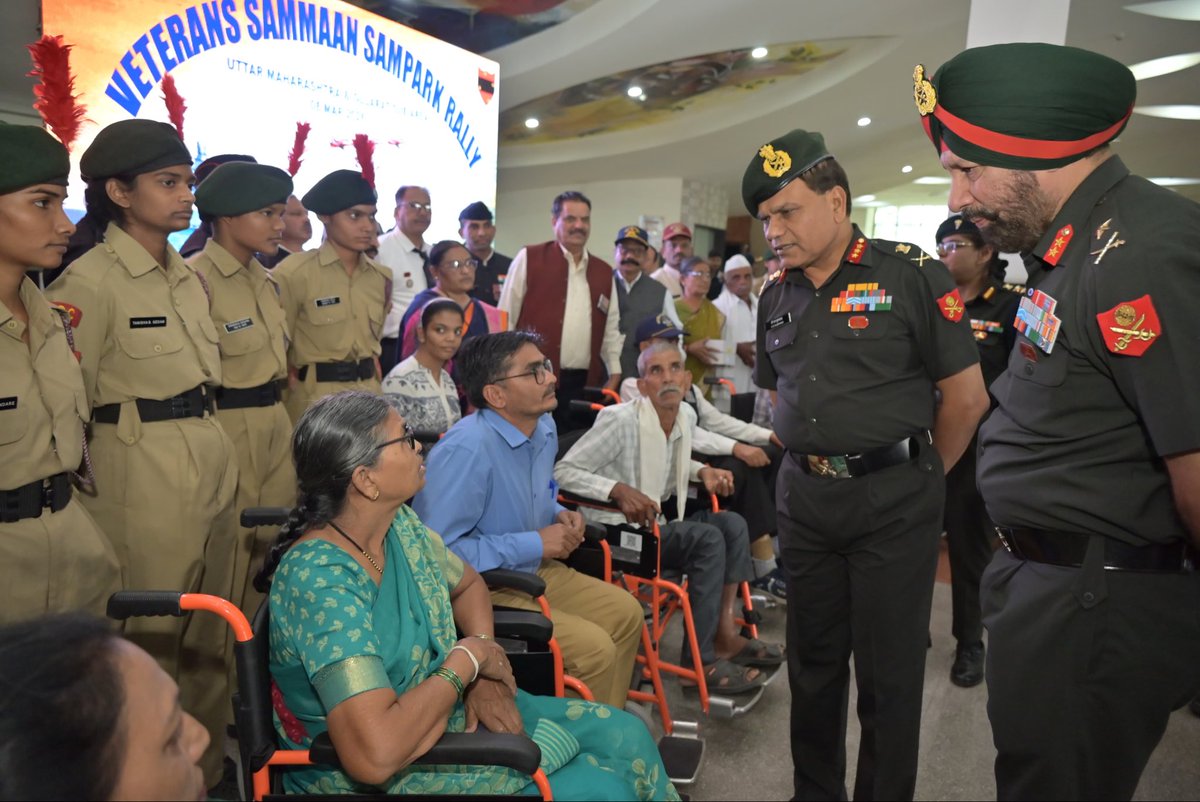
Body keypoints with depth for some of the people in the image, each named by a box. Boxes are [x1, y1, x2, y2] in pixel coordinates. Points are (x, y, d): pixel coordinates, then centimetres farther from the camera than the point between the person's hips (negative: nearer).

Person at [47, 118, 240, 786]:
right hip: (141, 476, -7)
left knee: (212, 636, 18)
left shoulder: (191, 277, 10)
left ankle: (207, 768, 36)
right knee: (151, 642, 7)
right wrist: (80, 515, -5)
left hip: (214, 461, 8)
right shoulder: (89, 283, -12)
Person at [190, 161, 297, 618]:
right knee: (230, 550, 5)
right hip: (227, 430, -8)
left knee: (272, 542, 15)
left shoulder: (266, 281, 12)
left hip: (276, 426, 8)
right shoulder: (196, 279, -15)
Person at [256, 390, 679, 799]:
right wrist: (467, 660, -23)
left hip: (442, 705, 8)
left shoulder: (402, 525, -5)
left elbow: (467, 584, 15)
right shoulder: (321, 579, -30)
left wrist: (483, 661, -4)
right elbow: (377, 754, -38)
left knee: (626, 734, 4)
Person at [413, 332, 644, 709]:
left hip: (535, 570, 9)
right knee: (594, 648, -19)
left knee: (626, 613, 8)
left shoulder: (543, 428, 2)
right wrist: (535, 544, -25)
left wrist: (559, 515, -3)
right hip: (480, 590, -9)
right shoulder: (465, 449, -27)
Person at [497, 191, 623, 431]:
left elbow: (611, 330, 18)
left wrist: (614, 373, 11)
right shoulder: (529, 259, 1)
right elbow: (505, 319, 1)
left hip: (585, 384, 4)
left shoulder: (604, 272, 13)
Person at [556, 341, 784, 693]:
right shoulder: (621, 420, -20)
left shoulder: (686, 416, 3)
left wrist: (702, 471, 5)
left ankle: (724, 633, -5)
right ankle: (700, 661, -15)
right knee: (708, 538, -22)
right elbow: (562, 471, -20)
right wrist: (618, 489, -32)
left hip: (656, 526, 8)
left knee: (732, 523, -7)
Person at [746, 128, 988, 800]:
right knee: (812, 660, 16)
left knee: (889, 670, 6)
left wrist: (918, 476, 2)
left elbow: (966, 397, -7)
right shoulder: (777, 296, 8)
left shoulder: (913, 276, -9)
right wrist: (815, 461, 14)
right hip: (805, 498, 6)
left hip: (894, 502, -5)